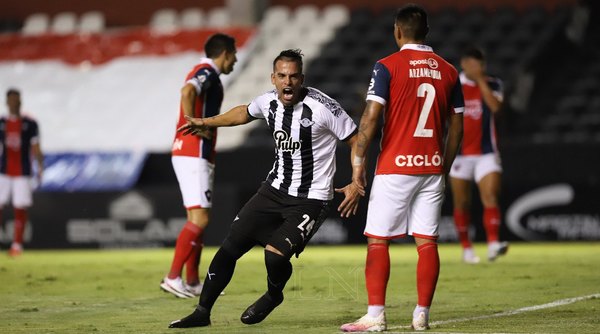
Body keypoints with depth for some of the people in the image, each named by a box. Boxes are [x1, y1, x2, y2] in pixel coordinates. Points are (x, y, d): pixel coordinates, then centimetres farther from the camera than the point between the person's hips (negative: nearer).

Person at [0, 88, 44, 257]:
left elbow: (36, 148, 1)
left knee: (20, 209, -3)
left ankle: (17, 244, 0)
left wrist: (40, 167, -11)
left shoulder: (30, 123, 1)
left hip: (23, 173, -2)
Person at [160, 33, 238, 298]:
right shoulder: (207, 72, -10)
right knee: (199, 218, -13)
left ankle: (193, 282, 14)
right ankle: (173, 278, -16)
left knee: (198, 219, 12)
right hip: (194, 155, -10)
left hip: (190, 155, 10)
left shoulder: (206, 73, 20)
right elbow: (188, 91, -30)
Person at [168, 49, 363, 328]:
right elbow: (244, 113, 24)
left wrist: (357, 184, -23)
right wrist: (207, 123, 34)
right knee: (230, 247, 2)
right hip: (275, 189, 6)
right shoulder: (268, 102, -1)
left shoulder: (322, 107, -20)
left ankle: (273, 296, 12)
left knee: (275, 255, -23)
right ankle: (202, 312, 16)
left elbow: (358, 141, -13)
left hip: (310, 200, -6)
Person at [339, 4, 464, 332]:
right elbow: (456, 127, 11)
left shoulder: (387, 66, -5)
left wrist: (358, 161, -6)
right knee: (427, 241, 6)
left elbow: (370, 117, -11)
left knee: (377, 240, 0)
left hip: (394, 168, -4)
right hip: (432, 167, 4)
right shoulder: (447, 71, 9)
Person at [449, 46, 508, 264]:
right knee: (462, 203, 7)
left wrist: (480, 79, -17)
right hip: (459, 153, 0)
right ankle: (466, 248, 20)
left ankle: (493, 244, -26)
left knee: (491, 197, -17)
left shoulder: (492, 84, 2)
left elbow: (495, 106, -18)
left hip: (486, 153, 0)